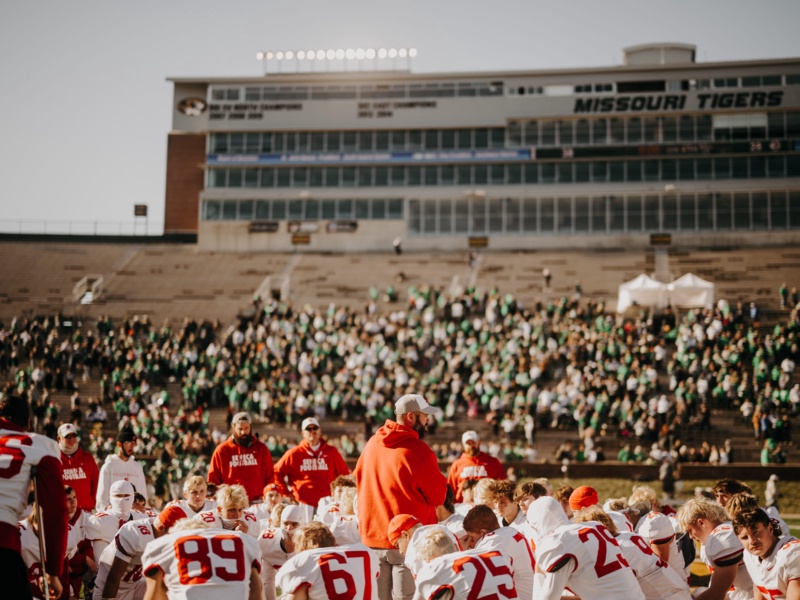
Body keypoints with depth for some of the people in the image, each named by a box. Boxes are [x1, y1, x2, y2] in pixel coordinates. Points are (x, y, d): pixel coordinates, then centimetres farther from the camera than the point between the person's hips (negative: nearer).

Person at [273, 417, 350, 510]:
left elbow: (345, 474, 15)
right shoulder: (294, 453, 5)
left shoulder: (331, 452, 10)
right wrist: (286, 493, 2)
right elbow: (277, 473, 8)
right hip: (303, 504, -1)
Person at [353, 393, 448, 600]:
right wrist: (441, 481, 8)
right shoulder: (419, 451, -16)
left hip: (372, 533, 6)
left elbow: (359, 479, 15)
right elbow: (438, 497, -10)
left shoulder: (372, 443, 4)